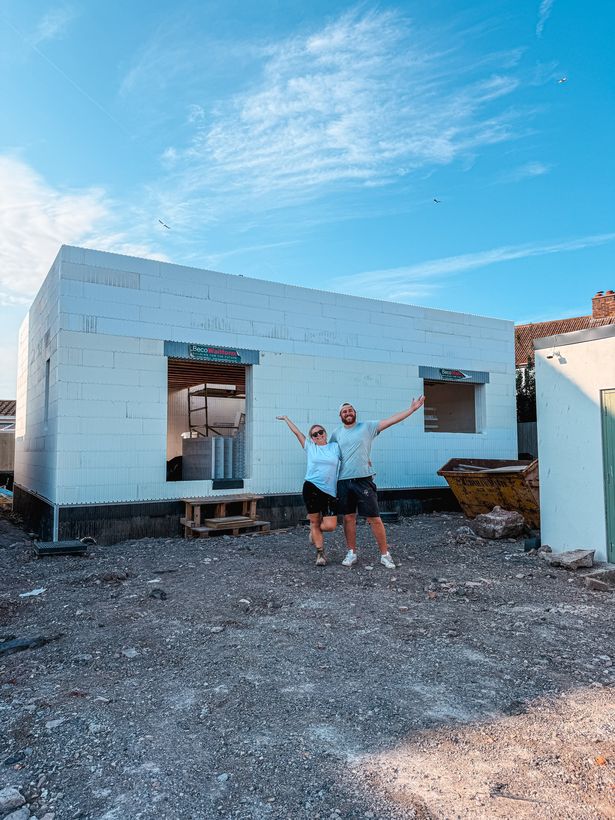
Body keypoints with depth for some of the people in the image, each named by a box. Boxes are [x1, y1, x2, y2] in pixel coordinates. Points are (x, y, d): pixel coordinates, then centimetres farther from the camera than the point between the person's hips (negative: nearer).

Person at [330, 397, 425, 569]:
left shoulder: (367, 427, 2)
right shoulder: (336, 433, 10)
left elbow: (391, 420, -4)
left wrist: (412, 409, -9)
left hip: (363, 479, -2)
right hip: (343, 481, 3)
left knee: (374, 518, -1)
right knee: (348, 518, 9)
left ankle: (385, 555, 10)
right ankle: (351, 553, 23)